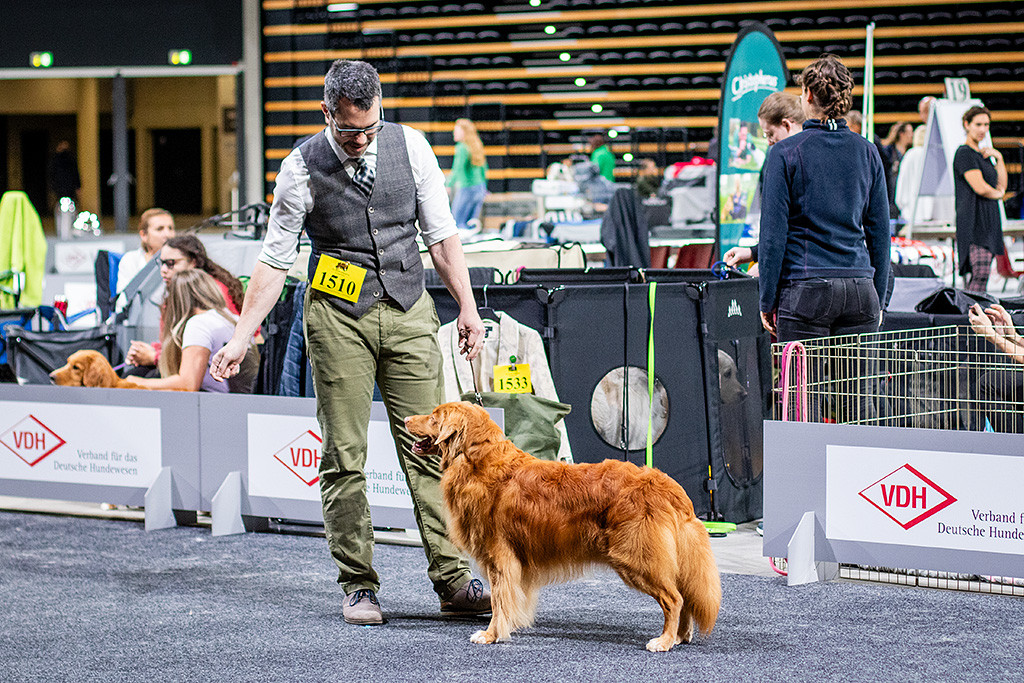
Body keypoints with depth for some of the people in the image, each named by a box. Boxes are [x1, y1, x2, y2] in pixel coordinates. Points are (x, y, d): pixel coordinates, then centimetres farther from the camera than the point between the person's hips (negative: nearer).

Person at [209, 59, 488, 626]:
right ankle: (358, 586, 8)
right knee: (344, 456, -1)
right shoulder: (302, 168, -7)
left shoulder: (410, 147, -1)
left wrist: (467, 307, 6)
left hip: (408, 309, 2)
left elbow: (441, 233, 7)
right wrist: (240, 338, -5)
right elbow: (274, 260, -2)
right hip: (339, 317, -2)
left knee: (427, 448, -2)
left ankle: (453, 582, 0)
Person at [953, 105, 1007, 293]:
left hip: (989, 221, 9)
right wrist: (998, 194, 2)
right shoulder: (964, 154, -9)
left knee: (980, 275, 6)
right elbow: (980, 187, -18)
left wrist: (999, 158, 6)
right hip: (974, 221, -9)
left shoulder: (983, 154, 20)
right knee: (980, 273, -18)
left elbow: (1002, 185, 16)